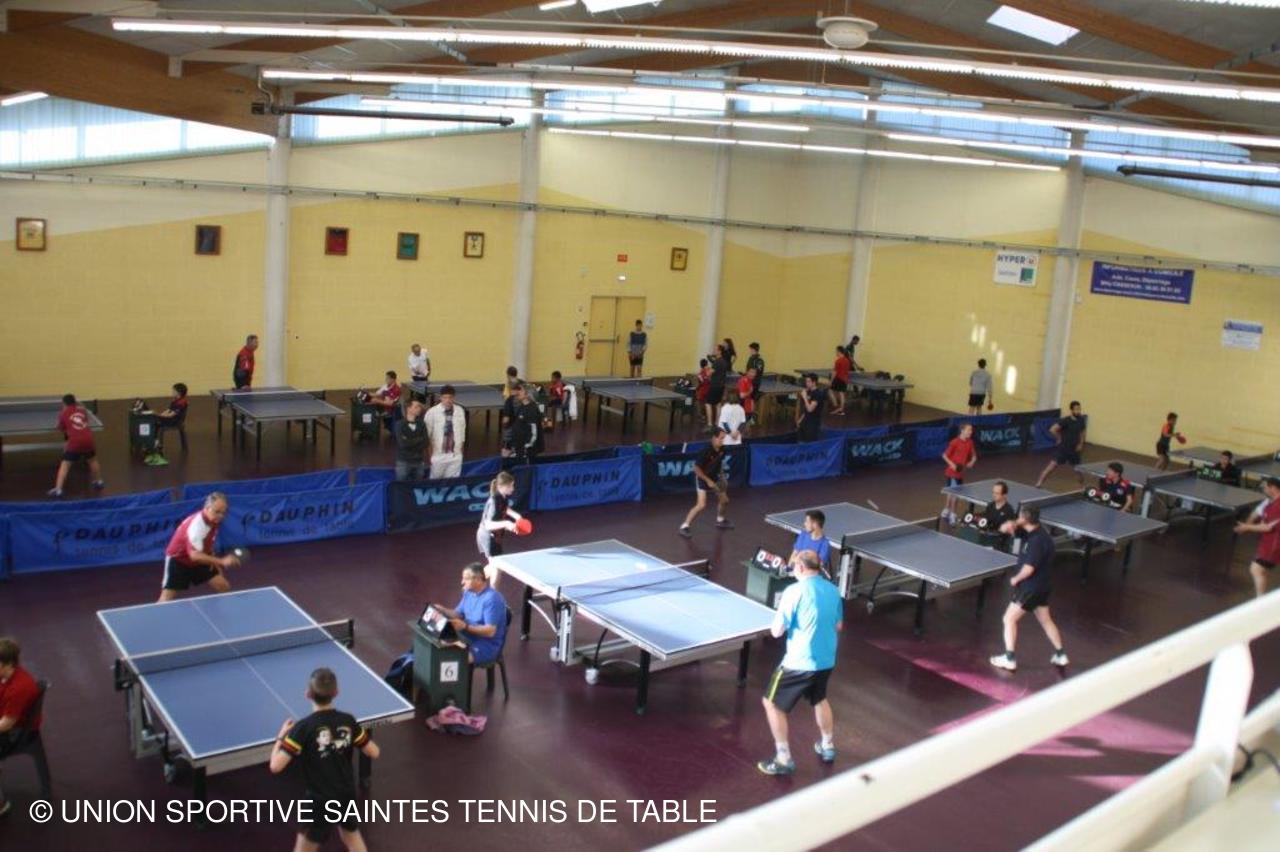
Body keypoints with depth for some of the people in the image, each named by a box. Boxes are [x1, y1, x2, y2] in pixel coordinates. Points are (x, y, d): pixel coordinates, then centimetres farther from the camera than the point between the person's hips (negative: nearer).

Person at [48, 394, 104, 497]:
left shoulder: (63, 413, 8)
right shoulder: (81, 409, 16)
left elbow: (61, 429, 15)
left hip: (75, 441, -3)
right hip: (88, 439, 3)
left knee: (65, 465, 1)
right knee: (92, 460, 28)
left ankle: (58, 490, -7)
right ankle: (99, 482, 38)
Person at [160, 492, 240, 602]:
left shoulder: (214, 520, -9)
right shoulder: (196, 524, -35)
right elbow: (194, 555, -43)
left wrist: (214, 561, -1)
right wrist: (221, 561, -50)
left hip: (198, 560, 7)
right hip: (178, 560, -7)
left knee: (224, 587, -1)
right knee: (167, 599, -12)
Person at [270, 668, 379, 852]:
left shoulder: (303, 727, -20)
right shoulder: (348, 721, -8)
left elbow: (275, 766, -22)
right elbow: (374, 753, 1)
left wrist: (281, 735, -6)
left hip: (321, 802, -4)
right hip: (347, 795, 5)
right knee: (351, 836, 30)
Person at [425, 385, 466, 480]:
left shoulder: (460, 411, -3)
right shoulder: (432, 412, -13)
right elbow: (426, 435, -5)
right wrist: (430, 453, -2)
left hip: (455, 455, 3)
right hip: (438, 455, -2)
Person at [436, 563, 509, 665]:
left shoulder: (492, 599, -23)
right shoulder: (469, 592, 4)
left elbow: (490, 631, -25)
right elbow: (459, 614, 14)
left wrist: (465, 626, -31)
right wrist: (442, 610, -6)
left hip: (487, 645, -9)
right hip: (469, 638, 9)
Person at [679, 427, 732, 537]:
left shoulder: (721, 449, -8)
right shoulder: (706, 451, -30)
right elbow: (696, 468, -26)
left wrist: (722, 475, 6)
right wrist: (708, 481, -24)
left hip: (714, 478, 7)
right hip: (702, 478, -7)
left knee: (724, 500, 16)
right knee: (702, 505, -20)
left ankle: (720, 520, 43)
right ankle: (685, 526, -8)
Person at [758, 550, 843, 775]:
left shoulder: (794, 591, -17)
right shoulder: (833, 590, 3)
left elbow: (777, 631, -14)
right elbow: (838, 626, 14)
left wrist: (782, 612, 4)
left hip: (799, 662, -7)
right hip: (827, 660, 7)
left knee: (772, 704, 10)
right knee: (820, 699, 33)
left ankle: (784, 759, 11)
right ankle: (827, 748, 45)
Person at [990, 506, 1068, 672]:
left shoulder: (1037, 541, -26)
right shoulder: (1036, 532, 3)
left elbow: (1029, 569, -28)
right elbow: (1006, 529, 12)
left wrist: (1016, 579, -11)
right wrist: (1011, 525, -11)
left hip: (1031, 587, -10)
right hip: (1041, 586, 10)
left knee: (1009, 619, -1)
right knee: (1046, 621, 22)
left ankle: (1009, 659, -1)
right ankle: (1060, 655, 29)